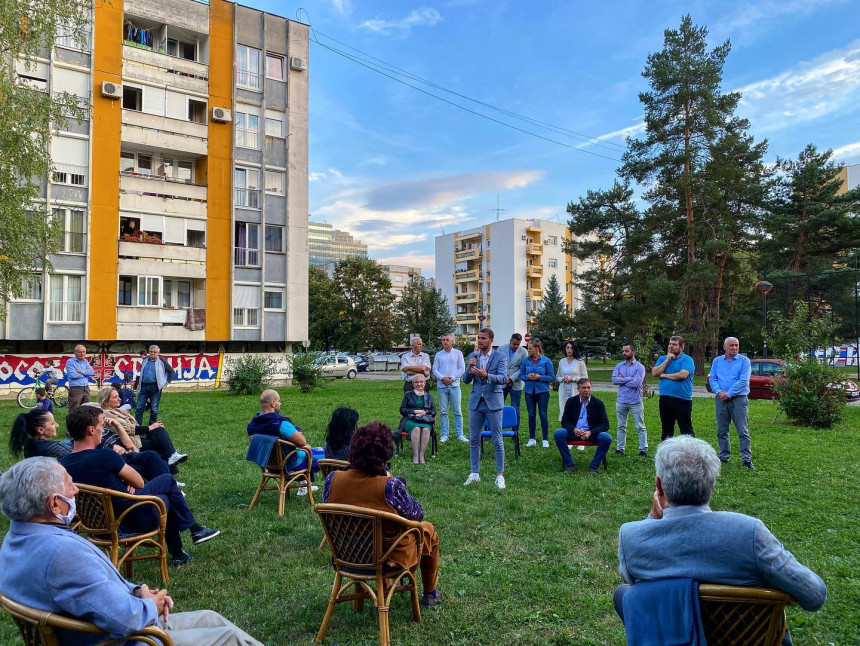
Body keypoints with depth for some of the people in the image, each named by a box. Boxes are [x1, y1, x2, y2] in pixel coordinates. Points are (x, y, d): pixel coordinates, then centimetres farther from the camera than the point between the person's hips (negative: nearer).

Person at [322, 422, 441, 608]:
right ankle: (430, 594, 42)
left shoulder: (333, 479, -18)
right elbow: (417, 514, -13)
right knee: (428, 530, 24)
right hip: (389, 558, -4)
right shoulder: (390, 486, -30)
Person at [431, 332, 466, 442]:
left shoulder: (458, 353, 6)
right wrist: (442, 378, -11)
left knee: (458, 411, -1)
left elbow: (462, 369, 2)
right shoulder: (438, 355, 11)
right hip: (441, 386, 2)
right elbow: (434, 370, 6)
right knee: (443, 412, 3)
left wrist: (452, 378, -10)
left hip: (454, 385, -2)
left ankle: (460, 434, 4)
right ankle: (444, 435, 8)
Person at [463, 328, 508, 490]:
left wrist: (486, 375, -33)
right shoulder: (473, 356, 7)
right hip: (476, 402, 4)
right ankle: (475, 474, 18)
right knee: (474, 440, 8)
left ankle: (500, 475, 10)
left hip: (493, 403, -4)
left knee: (497, 441, 2)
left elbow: (503, 378, -17)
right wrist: (470, 367, -14)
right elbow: (466, 380, 5)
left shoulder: (500, 357, -4)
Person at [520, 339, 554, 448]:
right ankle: (532, 439, 18)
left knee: (543, 415, 0)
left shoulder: (546, 361, -5)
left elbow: (552, 377, -3)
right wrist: (527, 377, -11)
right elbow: (521, 375, 9)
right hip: (529, 391, 3)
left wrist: (539, 377, -16)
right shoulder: (526, 361, 3)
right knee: (531, 415, 8)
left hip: (542, 391, -3)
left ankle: (545, 439, 10)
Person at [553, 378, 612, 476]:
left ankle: (593, 467, -14)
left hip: (592, 434, -1)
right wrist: (574, 429, -20)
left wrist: (590, 432, -22)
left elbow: (605, 424, -4)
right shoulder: (571, 402, 4)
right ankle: (569, 465, -16)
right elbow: (564, 421, 4)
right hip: (574, 432, 1)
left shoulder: (598, 403, 1)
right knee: (558, 433, -27)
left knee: (607, 437, -30)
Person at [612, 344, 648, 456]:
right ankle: (620, 448, 17)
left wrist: (622, 380, -8)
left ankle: (643, 449, 9)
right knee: (621, 427, 10)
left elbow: (636, 383, -18)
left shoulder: (639, 367, -6)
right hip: (621, 401, 4)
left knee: (640, 427, 3)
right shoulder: (619, 366, 7)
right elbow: (614, 380, -8)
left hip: (635, 401, -4)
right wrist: (629, 378, -14)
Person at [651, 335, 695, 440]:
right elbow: (654, 373, -3)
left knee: (686, 431, -1)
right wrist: (667, 360, -7)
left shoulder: (687, 359, -3)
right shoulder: (663, 359, 12)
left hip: (683, 400, -5)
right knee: (666, 430, 15)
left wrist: (664, 375, -6)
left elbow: (683, 375, -19)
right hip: (665, 399, 5)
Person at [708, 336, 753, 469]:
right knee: (721, 431, 9)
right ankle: (724, 456, 20)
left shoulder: (744, 361, 0)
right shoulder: (717, 361, 12)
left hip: (739, 399, -4)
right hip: (721, 399, 4)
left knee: (743, 431, -4)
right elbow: (712, 379, 6)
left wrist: (729, 393, -14)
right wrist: (719, 392, -11)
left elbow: (743, 380, -10)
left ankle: (746, 459, 0)